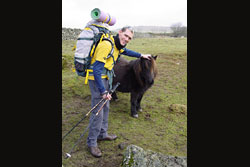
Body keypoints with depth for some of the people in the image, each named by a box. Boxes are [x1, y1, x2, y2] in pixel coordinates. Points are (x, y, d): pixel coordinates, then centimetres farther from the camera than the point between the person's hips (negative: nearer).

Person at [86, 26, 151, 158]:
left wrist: (141, 55, 31)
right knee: (97, 112, -6)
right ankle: (91, 143, 9)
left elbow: (126, 51, 31)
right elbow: (97, 69, -28)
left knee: (105, 107, 18)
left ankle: (102, 134, 35)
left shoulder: (117, 44, 6)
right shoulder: (107, 45, -25)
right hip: (97, 78, -10)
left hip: (106, 77, 10)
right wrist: (103, 91, -28)